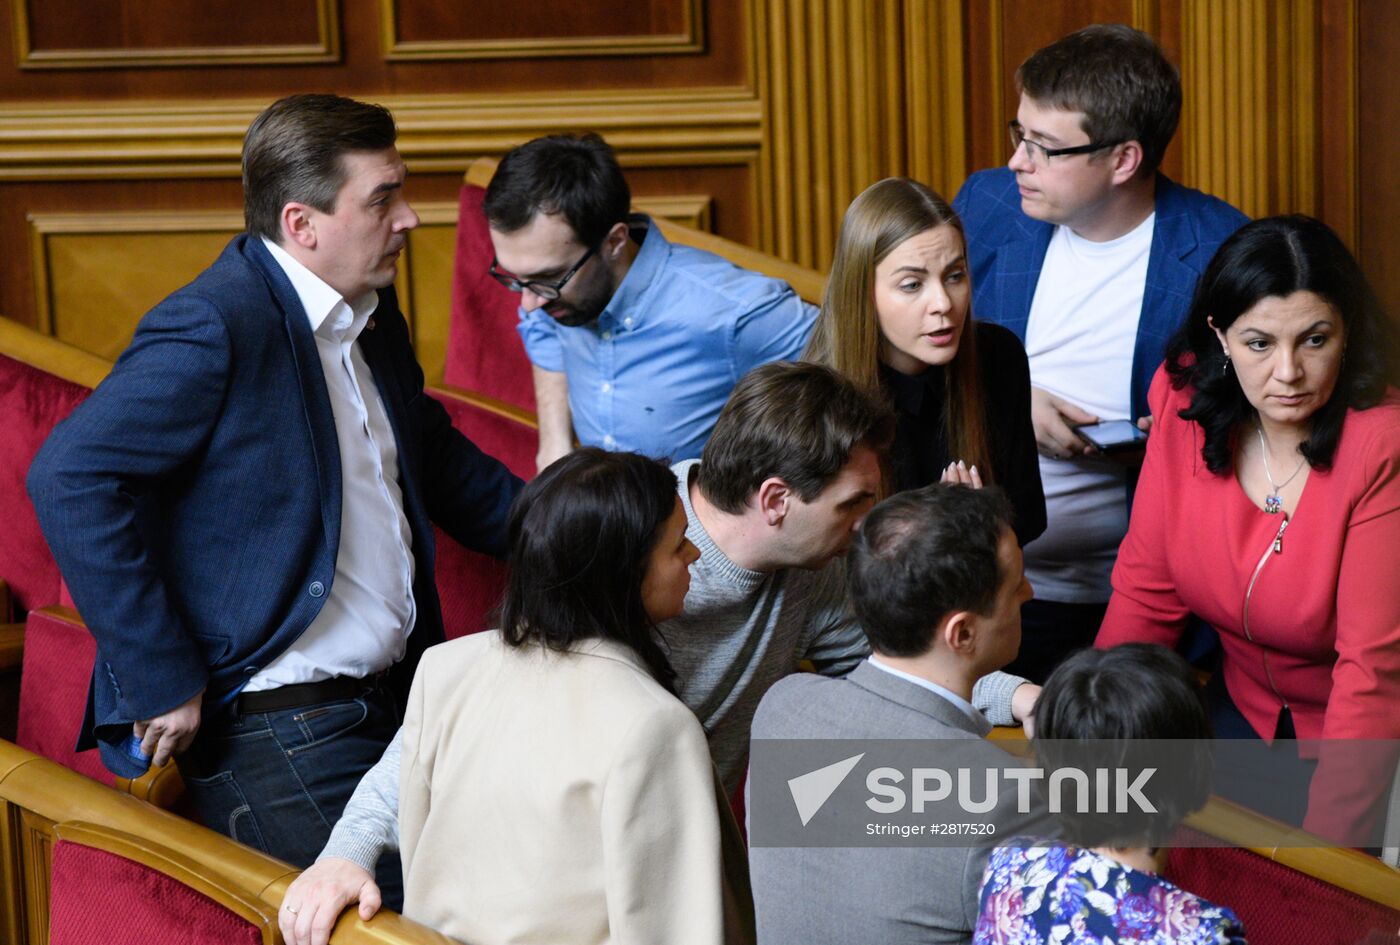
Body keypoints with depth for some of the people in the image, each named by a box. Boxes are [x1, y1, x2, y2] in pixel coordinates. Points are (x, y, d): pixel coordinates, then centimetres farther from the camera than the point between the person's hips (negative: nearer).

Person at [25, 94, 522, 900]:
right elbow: (71, 478, -24)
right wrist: (163, 682, -21)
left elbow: (435, 455, 30)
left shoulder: (373, 315, 13)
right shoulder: (215, 328, -16)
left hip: (392, 698, 9)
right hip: (274, 735, -9)